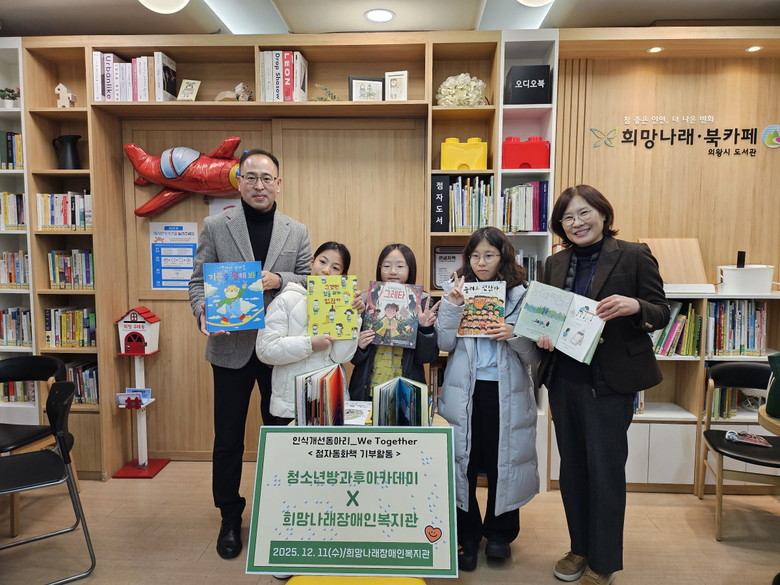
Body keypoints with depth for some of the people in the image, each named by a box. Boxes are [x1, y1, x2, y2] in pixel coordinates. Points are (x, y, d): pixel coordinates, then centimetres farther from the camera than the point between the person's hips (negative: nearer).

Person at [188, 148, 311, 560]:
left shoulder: (297, 232, 5)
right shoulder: (215, 227, 1)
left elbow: (310, 282, 3)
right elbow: (198, 280, 1)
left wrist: (279, 280, -16)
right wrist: (202, 311, -19)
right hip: (231, 346, -1)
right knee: (228, 439, 10)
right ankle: (230, 518, 31)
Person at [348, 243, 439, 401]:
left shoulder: (422, 304, -5)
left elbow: (425, 357, -5)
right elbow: (354, 357, 4)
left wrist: (426, 329, -19)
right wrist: (359, 346, -16)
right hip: (368, 390, 1)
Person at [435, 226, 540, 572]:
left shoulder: (521, 295, -1)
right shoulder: (457, 290, 5)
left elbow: (535, 354, -3)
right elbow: (445, 343, -3)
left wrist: (514, 335, -21)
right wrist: (451, 306, -14)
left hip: (506, 392, -1)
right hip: (463, 391, 1)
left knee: (503, 462, 9)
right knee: (463, 462, 8)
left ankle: (499, 533, 32)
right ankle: (467, 535, 28)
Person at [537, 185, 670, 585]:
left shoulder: (634, 256, -5)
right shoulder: (555, 264, 9)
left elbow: (661, 313, -4)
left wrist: (633, 306, -25)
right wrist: (543, 335, -8)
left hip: (609, 382, -5)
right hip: (563, 379, 5)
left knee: (605, 469, 4)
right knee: (572, 467, 15)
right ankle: (580, 547, 34)